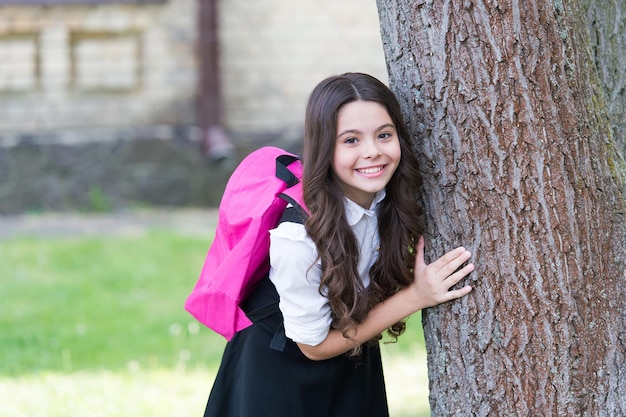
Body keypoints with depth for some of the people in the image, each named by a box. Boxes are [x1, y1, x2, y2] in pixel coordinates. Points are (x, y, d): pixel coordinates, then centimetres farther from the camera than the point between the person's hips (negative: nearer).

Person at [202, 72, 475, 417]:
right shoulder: (298, 234, -34)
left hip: (356, 365, 5)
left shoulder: (395, 201, -19)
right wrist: (414, 297, -27)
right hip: (282, 374, -5)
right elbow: (314, 345, -22)